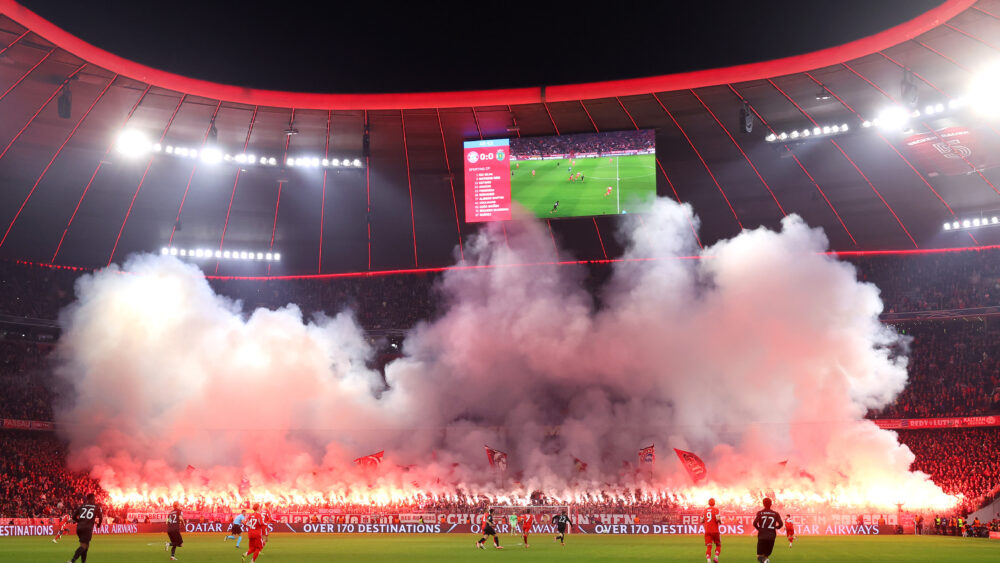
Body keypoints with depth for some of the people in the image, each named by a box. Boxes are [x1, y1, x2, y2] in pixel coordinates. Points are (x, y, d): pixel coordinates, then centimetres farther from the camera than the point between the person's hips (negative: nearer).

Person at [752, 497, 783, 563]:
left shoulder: (760, 513, 1)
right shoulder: (775, 514, 5)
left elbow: (755, 523, -10)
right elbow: (781, 524, -5)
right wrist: (776, 528, 16)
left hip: (762, 536, -1)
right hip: (771, 536, 1)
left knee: (759, 556, 5)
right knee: (767, 555, 15)